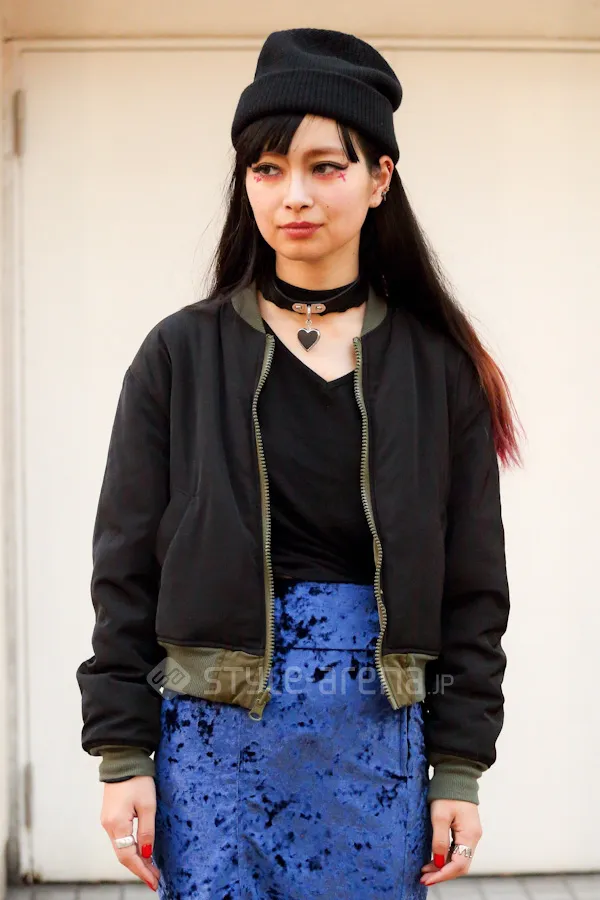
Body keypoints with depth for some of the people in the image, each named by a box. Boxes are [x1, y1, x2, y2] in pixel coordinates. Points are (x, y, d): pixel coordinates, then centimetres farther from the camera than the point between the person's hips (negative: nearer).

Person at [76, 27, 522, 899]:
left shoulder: (437, 366, 2)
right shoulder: (182, 354, 1)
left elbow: (471, 580, 4)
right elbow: (127, 566, 1)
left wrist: (461, 767, 1)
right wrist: (122, 753, -3)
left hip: (379, 728, 1)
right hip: (215, 726, 0)